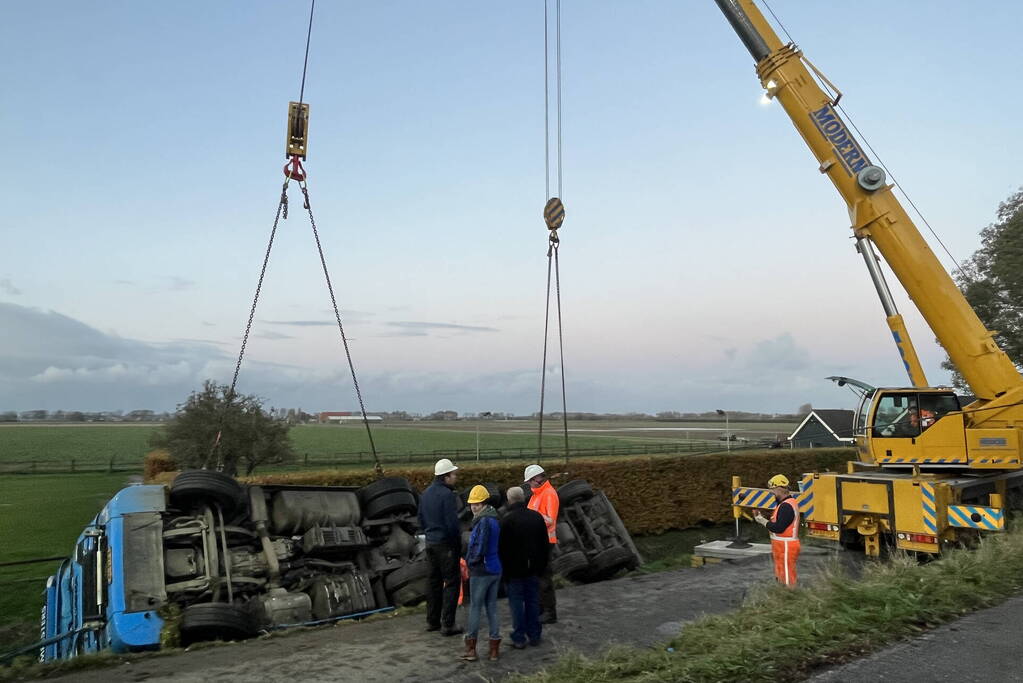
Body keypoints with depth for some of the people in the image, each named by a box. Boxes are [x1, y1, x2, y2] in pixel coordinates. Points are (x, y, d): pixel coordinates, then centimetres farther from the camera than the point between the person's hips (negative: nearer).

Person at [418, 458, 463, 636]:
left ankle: (432, 621, 23)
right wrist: (458, 542, -8)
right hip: (446, 544, -8)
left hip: (430, 543, 8)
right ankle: (447, 624, 0)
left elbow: (421, 520, 15)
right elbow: (452, 523, -20)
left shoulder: (426, 493, 8)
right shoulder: (447, 495, -18)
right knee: (451, 582, -1)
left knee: (434, 581, 16)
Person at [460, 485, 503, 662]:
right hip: (495, 569, 8)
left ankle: (471, 648, 14)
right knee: (492, 608, 13)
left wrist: (470, 561, -6)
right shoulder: (495, 519, 8)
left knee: (475, 608, 4)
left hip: (481, 571, -8)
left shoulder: (484, 521, -20)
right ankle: (495, 649, 17)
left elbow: (479, 548, -24)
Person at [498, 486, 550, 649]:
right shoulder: (537, 517, 4)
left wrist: (504, 569, -5)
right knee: (533, 601, 13)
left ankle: (519, 638, 7)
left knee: (516, 603, 3)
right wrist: (541, 566, 17)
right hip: (533, 568, 5)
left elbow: (502, 548, -14)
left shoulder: (507, 519, -15)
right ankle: (534, 635, 21)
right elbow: (545, 545, 10)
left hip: (514, 569, -5)